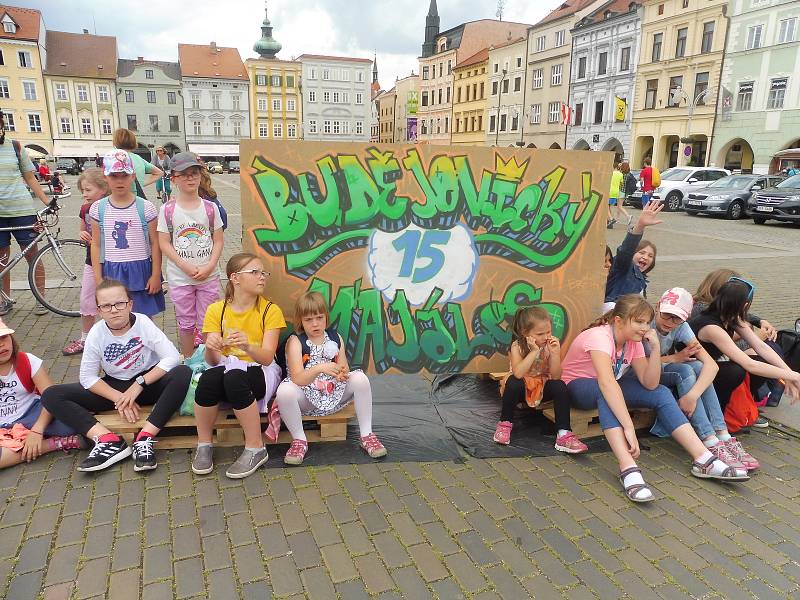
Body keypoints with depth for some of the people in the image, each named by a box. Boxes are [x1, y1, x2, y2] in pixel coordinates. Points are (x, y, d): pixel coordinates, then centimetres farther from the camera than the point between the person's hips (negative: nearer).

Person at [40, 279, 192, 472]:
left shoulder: (143, 323, -16)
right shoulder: (97, 333, -9)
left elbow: (173, 357, -22)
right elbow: (88, 377, -5)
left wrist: (139, 384, -25)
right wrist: (118, 398, -19)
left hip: (149, 382, -3)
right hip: (114, 387, 3)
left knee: (183, 373, -34)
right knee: (51, 396, -14)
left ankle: (144, 438, -29)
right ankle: (108, 440, -26)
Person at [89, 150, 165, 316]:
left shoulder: (145, 207, -5)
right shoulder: (98, 209, 1)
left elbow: (155, 243, -3)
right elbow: (96, 245, 4)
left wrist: (156, 275, -5)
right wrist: (98, 278, 0)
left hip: (141, 271, -2)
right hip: (111, 273, 2)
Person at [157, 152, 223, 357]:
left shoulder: (210, 208, -1)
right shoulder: (168, 210, -4)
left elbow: (218, 241, 1)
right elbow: (164, 244, -4)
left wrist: (209, 267, -12)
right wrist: (187, 267, -14)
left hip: (208, 276, 0)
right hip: (180, 277, 0)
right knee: (186, 323, 12)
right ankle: (187, 362, 27)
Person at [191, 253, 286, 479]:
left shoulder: (271, 310, -5)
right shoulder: (216, 310, 0)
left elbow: (267, 357, -15)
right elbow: (213, 361, -5)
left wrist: (247, 346, -36)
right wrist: (210, 348, -28)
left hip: (260, 372, -2)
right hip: (227, 368, 2)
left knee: (234, 378, -36)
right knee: (208, 377, -33)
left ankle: (256, 449, -20)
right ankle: (204, 445, -11)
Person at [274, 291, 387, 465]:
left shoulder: (335, 338, 5)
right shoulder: (295, 341, -7)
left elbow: (344, 370, 4)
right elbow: (297, 379, -19)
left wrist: (342, 373, -22)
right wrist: (319, 368, -38)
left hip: (334, 392, 3)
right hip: (306, 397, -3)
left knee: (360, 378, -22)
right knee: (284, 390, -35)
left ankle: (366, 435, -11)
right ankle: (299, 440, -13)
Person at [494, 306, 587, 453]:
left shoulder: (550, 345, -12)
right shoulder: (518, 346, -19)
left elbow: (556, 377, -19)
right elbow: (518, 374, -35)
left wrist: (555, 353, -32)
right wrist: (534, 351, -36)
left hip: (542, 388, 2)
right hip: (521, 388, -2)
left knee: (560, 386, -27)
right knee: (513, 382, -35)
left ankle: (564, 434, -23)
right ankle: (505, 424, -15)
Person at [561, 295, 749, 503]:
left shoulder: (634, 340, -7)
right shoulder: (599, 336, -31)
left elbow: (649, 384, -14)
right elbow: (606, 383, -47)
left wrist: (655, 347, -25)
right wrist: (628, 427, -53)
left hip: (608, 388, 7)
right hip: (579, 387, -7)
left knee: (661, 393, -12)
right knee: (605, 393, -40)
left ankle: (703, 459, -13)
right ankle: (628, 468, -46)